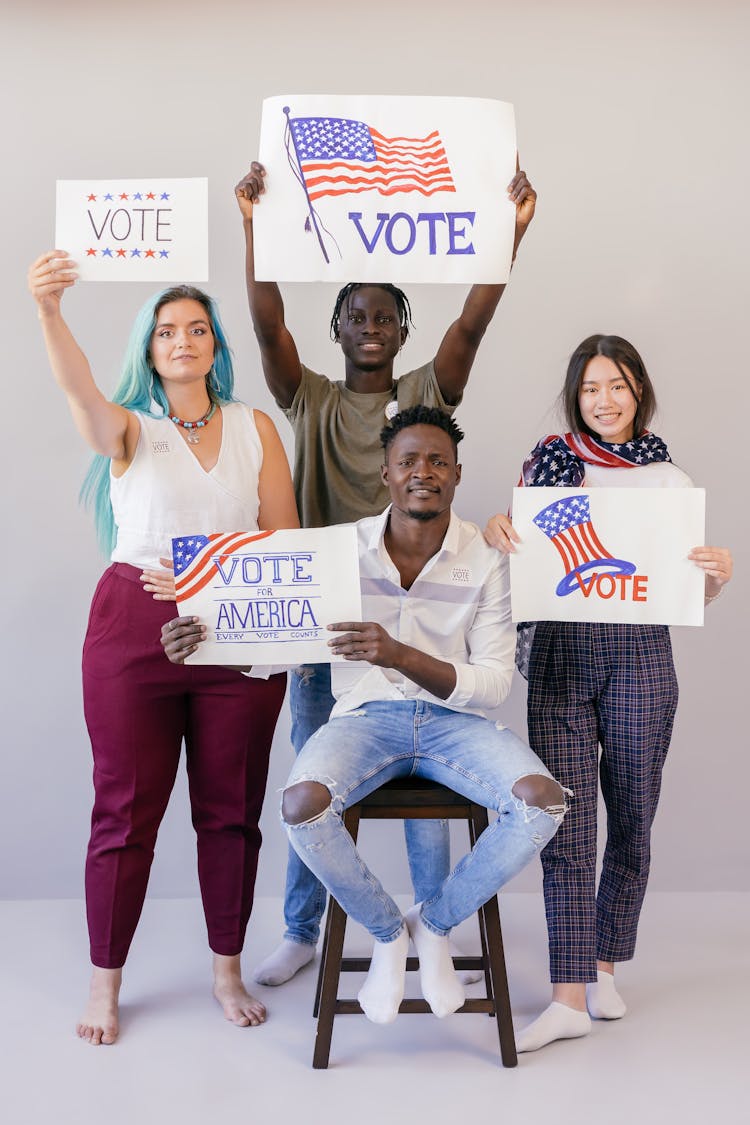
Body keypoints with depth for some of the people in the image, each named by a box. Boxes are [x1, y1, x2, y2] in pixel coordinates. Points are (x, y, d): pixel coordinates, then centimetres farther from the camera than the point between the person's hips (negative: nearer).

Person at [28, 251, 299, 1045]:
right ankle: (105, 985, 20)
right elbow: (79, 391, -21)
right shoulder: (130, 429, 2)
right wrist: (48, 311, -40)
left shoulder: (255, 428, 8)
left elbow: (286, 538, 3)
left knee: (232, 807, 9)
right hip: (136, 627, -2)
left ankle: (227, 971, 27)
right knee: (125, 808, 4)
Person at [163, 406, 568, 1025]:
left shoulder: (485, 559, -5)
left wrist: (400, 655, -27)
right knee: (302, 806, -31)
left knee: (544, 801, -28)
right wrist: (202, 644, -19)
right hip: (367, 715, 0)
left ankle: (436, 924, 3)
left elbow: (494, 684, -9)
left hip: (455, 718, 0)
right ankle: (387, 933, 2)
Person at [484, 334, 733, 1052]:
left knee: (631, 819, 8)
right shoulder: (548, 461, 6)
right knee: (567, 823, -5)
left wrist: (719, 574, -13)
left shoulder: (668, 479, 9)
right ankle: (571, 997, -1)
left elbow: (694, 591, 9)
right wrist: (494, 529, -14)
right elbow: (517, 552, 9)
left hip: (641, 654, 1)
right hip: (561, 650, -1)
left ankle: (603, 967, 26)